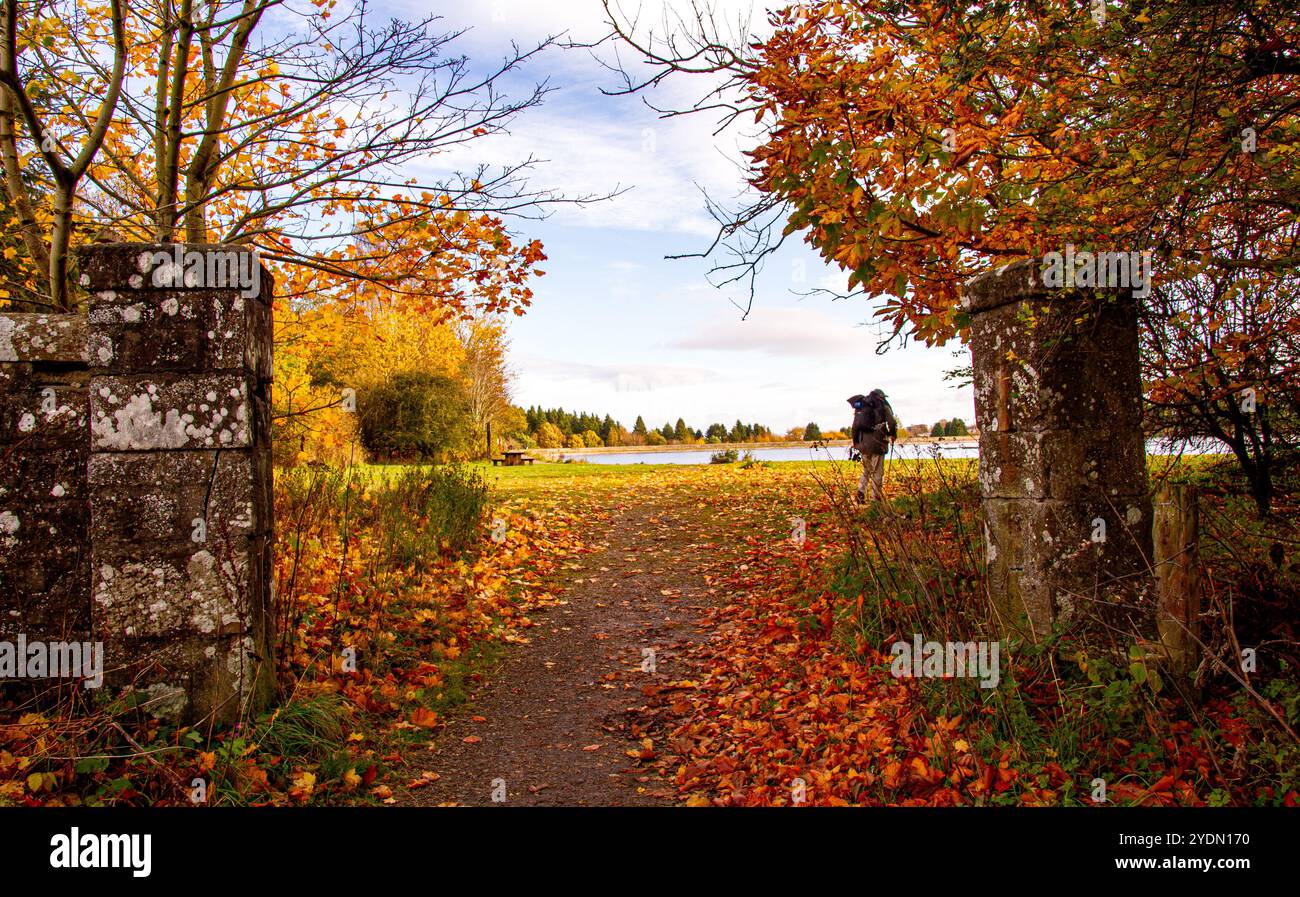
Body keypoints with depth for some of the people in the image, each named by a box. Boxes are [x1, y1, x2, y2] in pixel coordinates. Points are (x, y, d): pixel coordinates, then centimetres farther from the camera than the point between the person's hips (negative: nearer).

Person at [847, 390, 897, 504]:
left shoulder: (861, 407, 15)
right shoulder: (883, 405, 3)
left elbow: (855, 426, 12)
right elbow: (892, 423, -7)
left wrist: (855, 442, 19)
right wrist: (893, 435, 11)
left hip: (863, 444, 4)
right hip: (877, 444, -4)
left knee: (866, 470, 19)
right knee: (877, 473, 3)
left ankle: (861, 493, 4)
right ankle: (876, 499, 4)